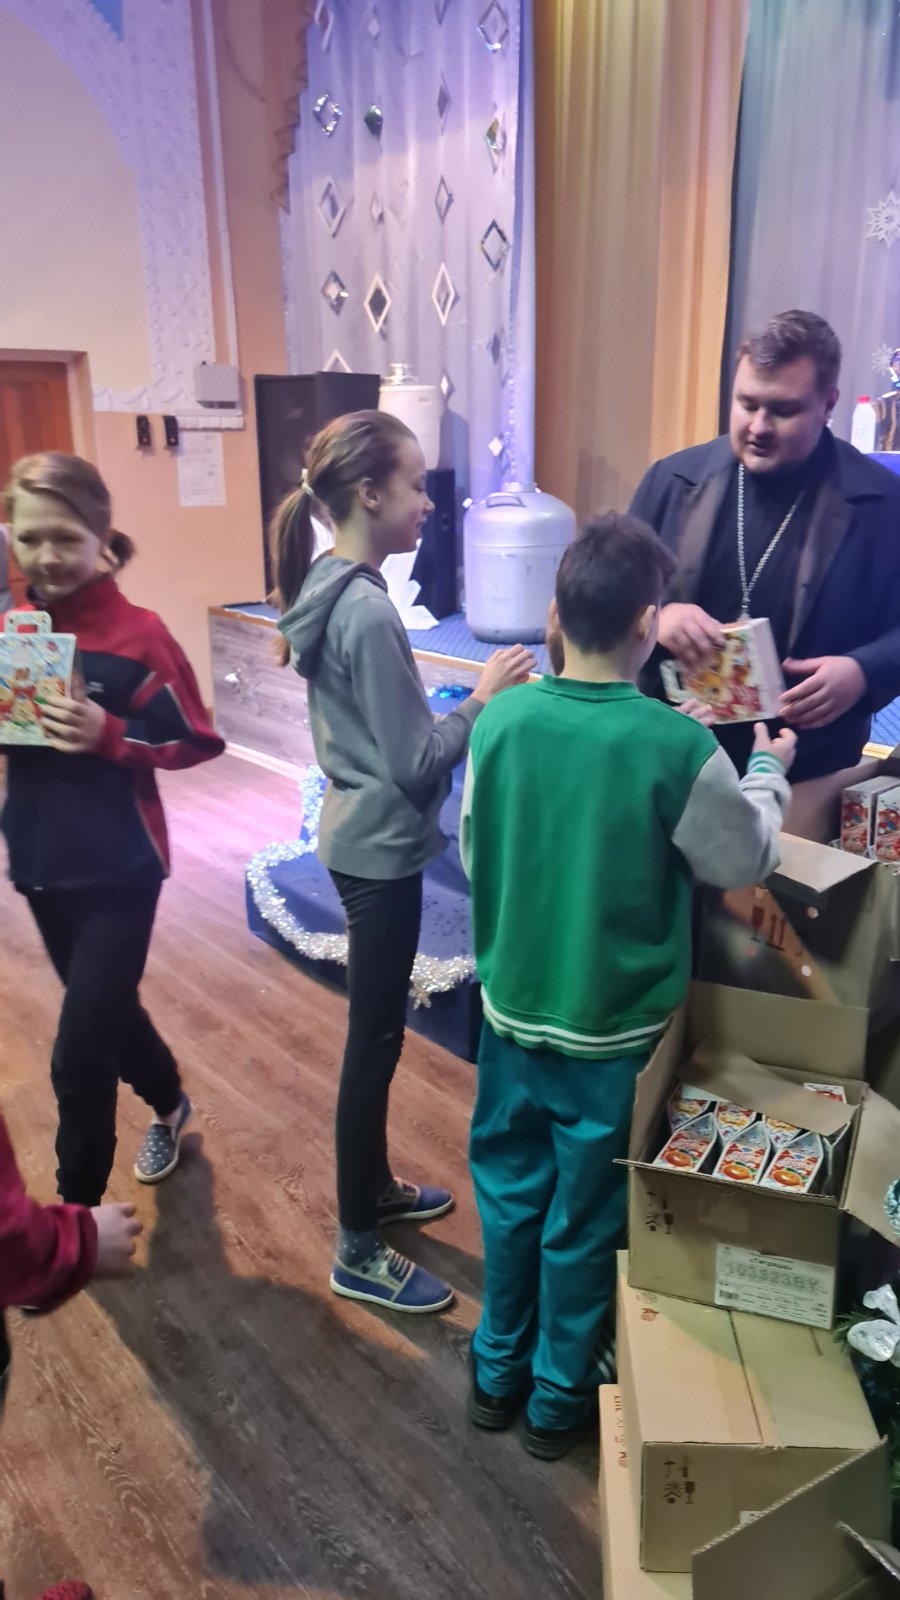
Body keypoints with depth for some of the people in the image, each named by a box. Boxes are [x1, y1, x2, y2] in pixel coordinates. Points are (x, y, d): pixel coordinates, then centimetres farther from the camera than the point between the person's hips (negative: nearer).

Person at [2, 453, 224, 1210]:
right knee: (104, 1008, 23)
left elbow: (196, 741, -11)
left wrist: (109, 735, -26)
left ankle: (76, 1212, 20)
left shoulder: (137, 634, -15)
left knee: (80, 1052, -2)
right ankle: (169, 1105, 51)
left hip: (118, 868, -6)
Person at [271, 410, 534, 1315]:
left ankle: (375, 1190, 41)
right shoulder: (367, 612, -23)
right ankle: (358, 1254, 21)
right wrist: (483, 699, -11)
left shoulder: (328, 591, 7)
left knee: (376, 1029, 22)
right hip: (381, 849, -10)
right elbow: (414, 765, -21)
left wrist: (465, 702, 9)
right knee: (374, 1041, 3)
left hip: (359, 836, 10)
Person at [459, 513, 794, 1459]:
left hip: (513, 1010, 4)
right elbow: (745, 861, -5)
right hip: (614, 1029, -3)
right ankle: (559, 1398, 37)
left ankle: (497, 1373, 41)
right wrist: (769, 772, 11)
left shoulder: (501, 720, -10)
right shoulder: (675, 746, -21)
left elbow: (472, 856, 2)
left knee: (511, 1193, 22)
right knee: (585, 1220, 17)